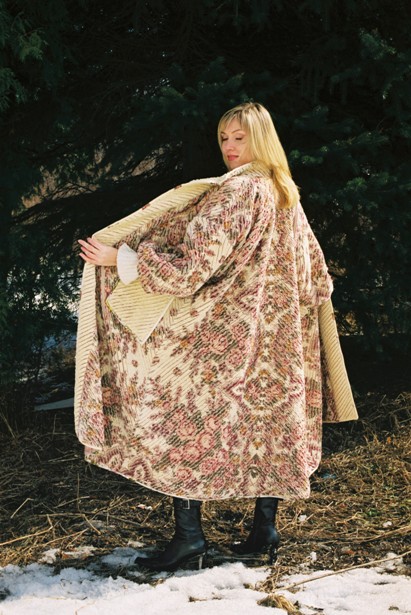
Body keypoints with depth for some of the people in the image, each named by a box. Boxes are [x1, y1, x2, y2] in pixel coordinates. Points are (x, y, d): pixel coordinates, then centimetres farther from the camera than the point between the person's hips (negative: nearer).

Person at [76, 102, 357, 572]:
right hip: (276, 336, 9)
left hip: (225, 334, -9)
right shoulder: (285, 194, 11)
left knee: (172, 416, -4)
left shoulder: (237, 192, -15)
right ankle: (265, 529, 15)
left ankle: (189, 534, -5)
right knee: (265, 427, 12)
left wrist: (121, 258, -19)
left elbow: (194, 266, -21)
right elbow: (315, 273, 20)